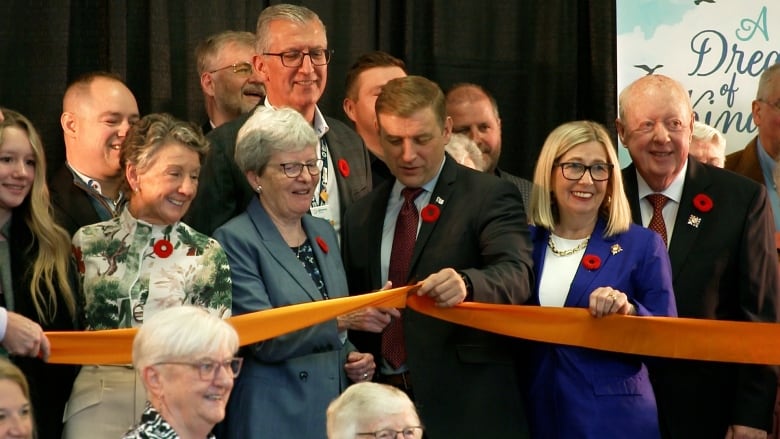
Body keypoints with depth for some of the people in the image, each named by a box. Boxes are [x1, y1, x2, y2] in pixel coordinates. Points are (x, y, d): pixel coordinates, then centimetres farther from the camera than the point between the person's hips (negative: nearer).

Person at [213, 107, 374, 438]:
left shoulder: (324, 233, 13)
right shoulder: (235, 241, -9)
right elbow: (264, 341, -18)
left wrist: (355, 360, 2)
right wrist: (340, 320, -31)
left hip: (338, 411, 6)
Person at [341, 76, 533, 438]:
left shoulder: (490, 197, -3)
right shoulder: (361, 216, 14)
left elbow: (516, 275, -19)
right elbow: (347, 309, 20)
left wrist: (465, 283, -39)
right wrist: (351, 319, -3)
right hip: (380, 404, 5)